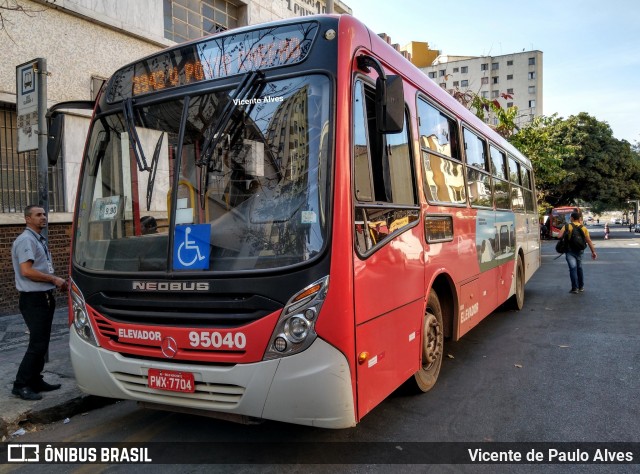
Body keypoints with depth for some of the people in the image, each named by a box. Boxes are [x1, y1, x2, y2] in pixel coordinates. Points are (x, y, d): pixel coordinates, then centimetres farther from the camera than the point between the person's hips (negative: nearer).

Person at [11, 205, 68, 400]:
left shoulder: (39, 240, 16)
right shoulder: (26, 240, -14)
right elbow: (26, 271, -24)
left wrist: (57, 282, 8)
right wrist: (54, 279, -16)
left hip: (45, 297, 10)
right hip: (33, 300, -10)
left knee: (42, 342, 14)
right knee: (37, 344, -8)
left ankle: (35, 381, 24)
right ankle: (21, 385, 3)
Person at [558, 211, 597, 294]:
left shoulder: (567, 226, -5)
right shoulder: (583, 228, 5)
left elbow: (559, 236, -14)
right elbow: (589, 241, 2)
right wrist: (593, 252, 5)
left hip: (570, 250, -4)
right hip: (579, 250, 4)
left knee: (573, 268, -5)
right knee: (579, 268, 18)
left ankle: (575, 288, -7)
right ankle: (581, 287, 25)